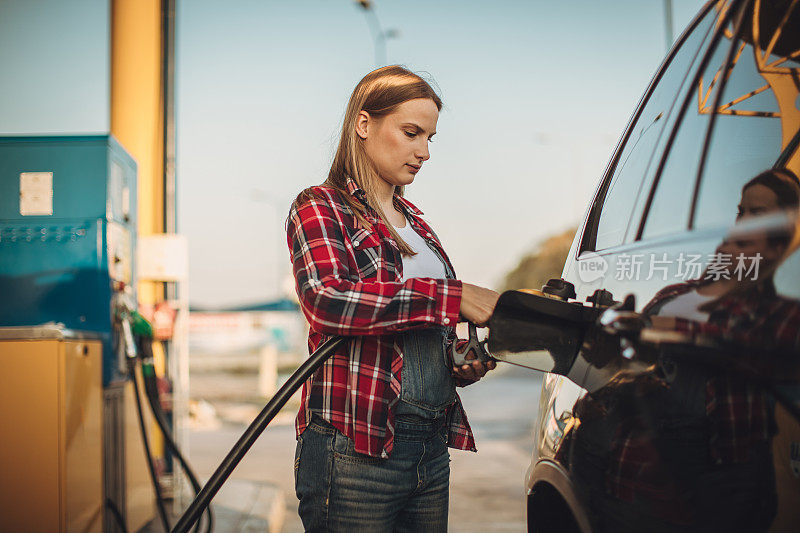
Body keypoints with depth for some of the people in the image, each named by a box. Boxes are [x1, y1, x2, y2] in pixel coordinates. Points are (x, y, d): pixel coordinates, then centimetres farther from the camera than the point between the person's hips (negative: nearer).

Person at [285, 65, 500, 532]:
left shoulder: (415, 221, 19)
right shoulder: (320, 208, -3)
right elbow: (325, 300, -23)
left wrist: (462, 364, 7)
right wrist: (451, 297, -22)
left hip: (432, 449, 7)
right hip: (354, 450, -7)